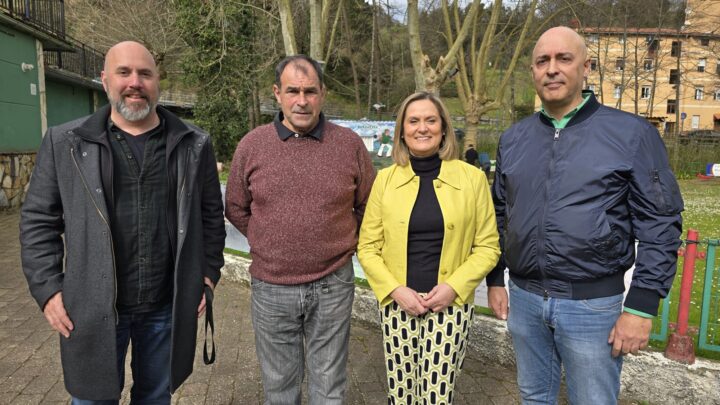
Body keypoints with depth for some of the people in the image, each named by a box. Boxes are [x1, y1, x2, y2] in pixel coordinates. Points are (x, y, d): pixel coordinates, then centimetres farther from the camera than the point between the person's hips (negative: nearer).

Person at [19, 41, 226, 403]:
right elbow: (39, 220, 2)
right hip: (94, 307, -1)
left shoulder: (193, 145, 1)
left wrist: (208, 274, 3)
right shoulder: (65, 143, -2)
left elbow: (211, 214, 7)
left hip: (168, 306, 1)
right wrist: (47, 288, -4)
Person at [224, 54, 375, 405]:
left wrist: (341, 243, 4)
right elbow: (236, 209, 9)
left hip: (333, 286, 0)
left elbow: (368, 206, 8)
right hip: (271, 288, 1)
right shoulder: (251, 145, -3)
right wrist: (269, 245, 6)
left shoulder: (350, 144, -4)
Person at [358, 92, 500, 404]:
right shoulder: (385, 179, 1)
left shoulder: (472, 177, -1)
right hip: (397, 304, 1)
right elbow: (367, 247, 2)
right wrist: (395, 289, -10)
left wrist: (454, 286, -11)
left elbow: (488, 247, 1)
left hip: (450, 305, -1)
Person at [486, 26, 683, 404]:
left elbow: (660, 223, -7)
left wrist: (641, 305, -11)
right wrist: (495, 280, 10)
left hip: (594, 304, -3)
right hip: (523, 298, 4)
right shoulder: (513, 138, 5)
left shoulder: (631, 133, -7)